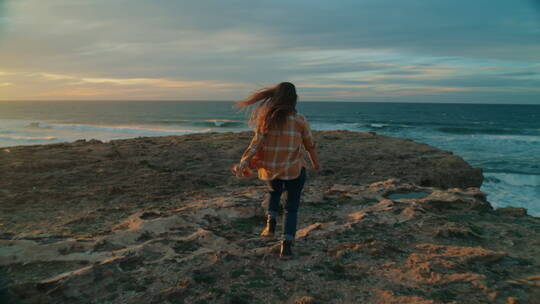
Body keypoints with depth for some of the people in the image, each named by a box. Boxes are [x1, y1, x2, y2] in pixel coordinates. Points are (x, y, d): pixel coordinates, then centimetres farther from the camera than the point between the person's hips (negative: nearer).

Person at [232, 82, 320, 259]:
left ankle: (271, 223, 16)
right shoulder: (300, 120, -6)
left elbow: (256, 143, -12)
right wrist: (316, 163, 18)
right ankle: (286, 245, 4)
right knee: (292, 208, 14)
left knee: (274, 192, 34)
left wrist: (244, 162, -10)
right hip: (294, 170, -1)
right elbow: (310, 145, 3)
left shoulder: (267, 119, -4)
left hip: (270, 169, 2)